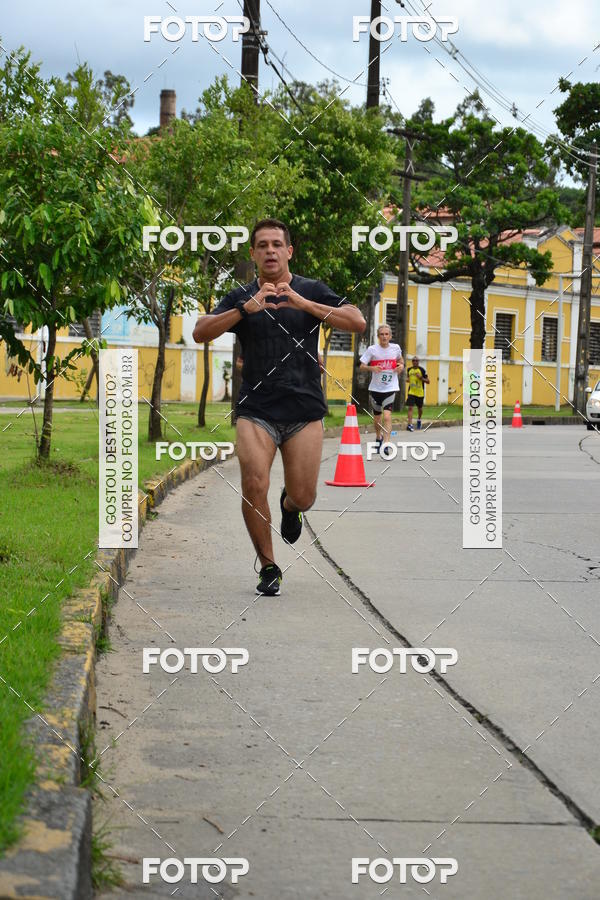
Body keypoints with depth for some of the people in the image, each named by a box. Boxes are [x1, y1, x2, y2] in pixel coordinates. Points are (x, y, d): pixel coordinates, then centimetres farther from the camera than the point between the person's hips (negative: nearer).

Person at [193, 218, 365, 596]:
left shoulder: (311, 290, 5)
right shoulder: (241, 297, 7)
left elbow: (357, 322, -9)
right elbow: (200, 333, -7)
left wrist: (304, 303, -20)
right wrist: (246, 309, -20)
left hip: (305, 409, 0)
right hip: (256, 409, 0)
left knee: (303, 497, -2)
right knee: (254, 484, -17)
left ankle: (290, 505, 37)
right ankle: (269, 567, 1)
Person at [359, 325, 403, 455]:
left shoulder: (396, 348, 1)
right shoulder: (372, 349, -5)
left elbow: (400, 359, 22)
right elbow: (362, 366, -3)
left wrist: (401, 365, 0)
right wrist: (372, 368, -23)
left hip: (390, 388, -1)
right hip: (375, 388, 1)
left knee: (387, 416, -19)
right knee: (376, 418, 14)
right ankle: (378, 438, 42)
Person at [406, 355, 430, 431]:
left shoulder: (422, 370, -7)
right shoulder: (409, 369, 4)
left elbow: (428, 381, -5)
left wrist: (421, 378, -20)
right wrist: (408, 379, 3)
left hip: (420, 393, -1)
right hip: (411, 392, 1)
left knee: (419, 408, 15)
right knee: (410, 407, -13)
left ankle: (419, 420, 44)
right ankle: (410, 424, -17)